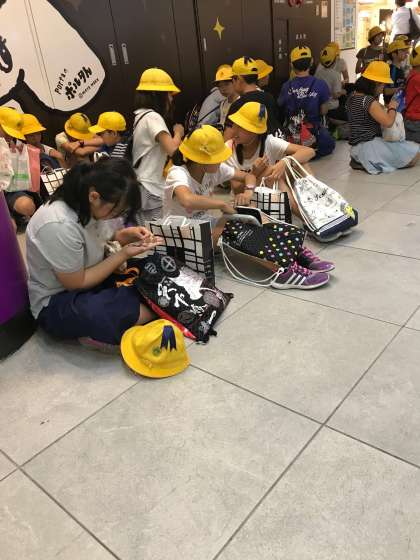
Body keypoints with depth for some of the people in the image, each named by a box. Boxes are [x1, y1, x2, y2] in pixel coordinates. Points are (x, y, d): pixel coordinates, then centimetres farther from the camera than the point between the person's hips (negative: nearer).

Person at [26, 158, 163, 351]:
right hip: (56, 302, -9)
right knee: (145, 312, -28)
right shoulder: (60, 226, -33)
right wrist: (124, 254, -22)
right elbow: (76, 283, -22)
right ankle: (95, 332, -3)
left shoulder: (84, 203, -11)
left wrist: (125, 235, -12)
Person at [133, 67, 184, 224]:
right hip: (150, 190, -9)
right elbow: (171, 148, -24)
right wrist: (178, 132, -6)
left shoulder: (141, 115, 14)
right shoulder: (153, 117, -14)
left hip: (144, 186, 10)